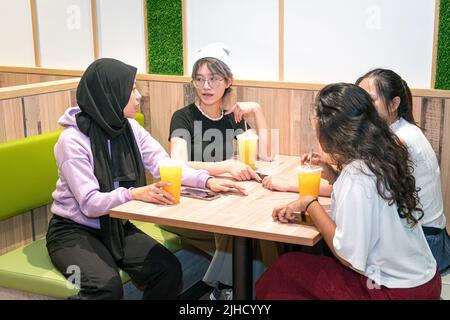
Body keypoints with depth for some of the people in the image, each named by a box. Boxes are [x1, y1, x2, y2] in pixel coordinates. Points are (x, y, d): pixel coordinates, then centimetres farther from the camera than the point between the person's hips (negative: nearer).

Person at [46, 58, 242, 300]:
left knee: (169, 270, -16)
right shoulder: (73, 140, -18)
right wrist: (134, 194, -39)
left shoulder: (130, 128, 0)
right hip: (75, 231, -5)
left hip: (117, 226, 6)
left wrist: (207, 180, -22)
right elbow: (90, 203, -23)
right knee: (107, 286, -32)